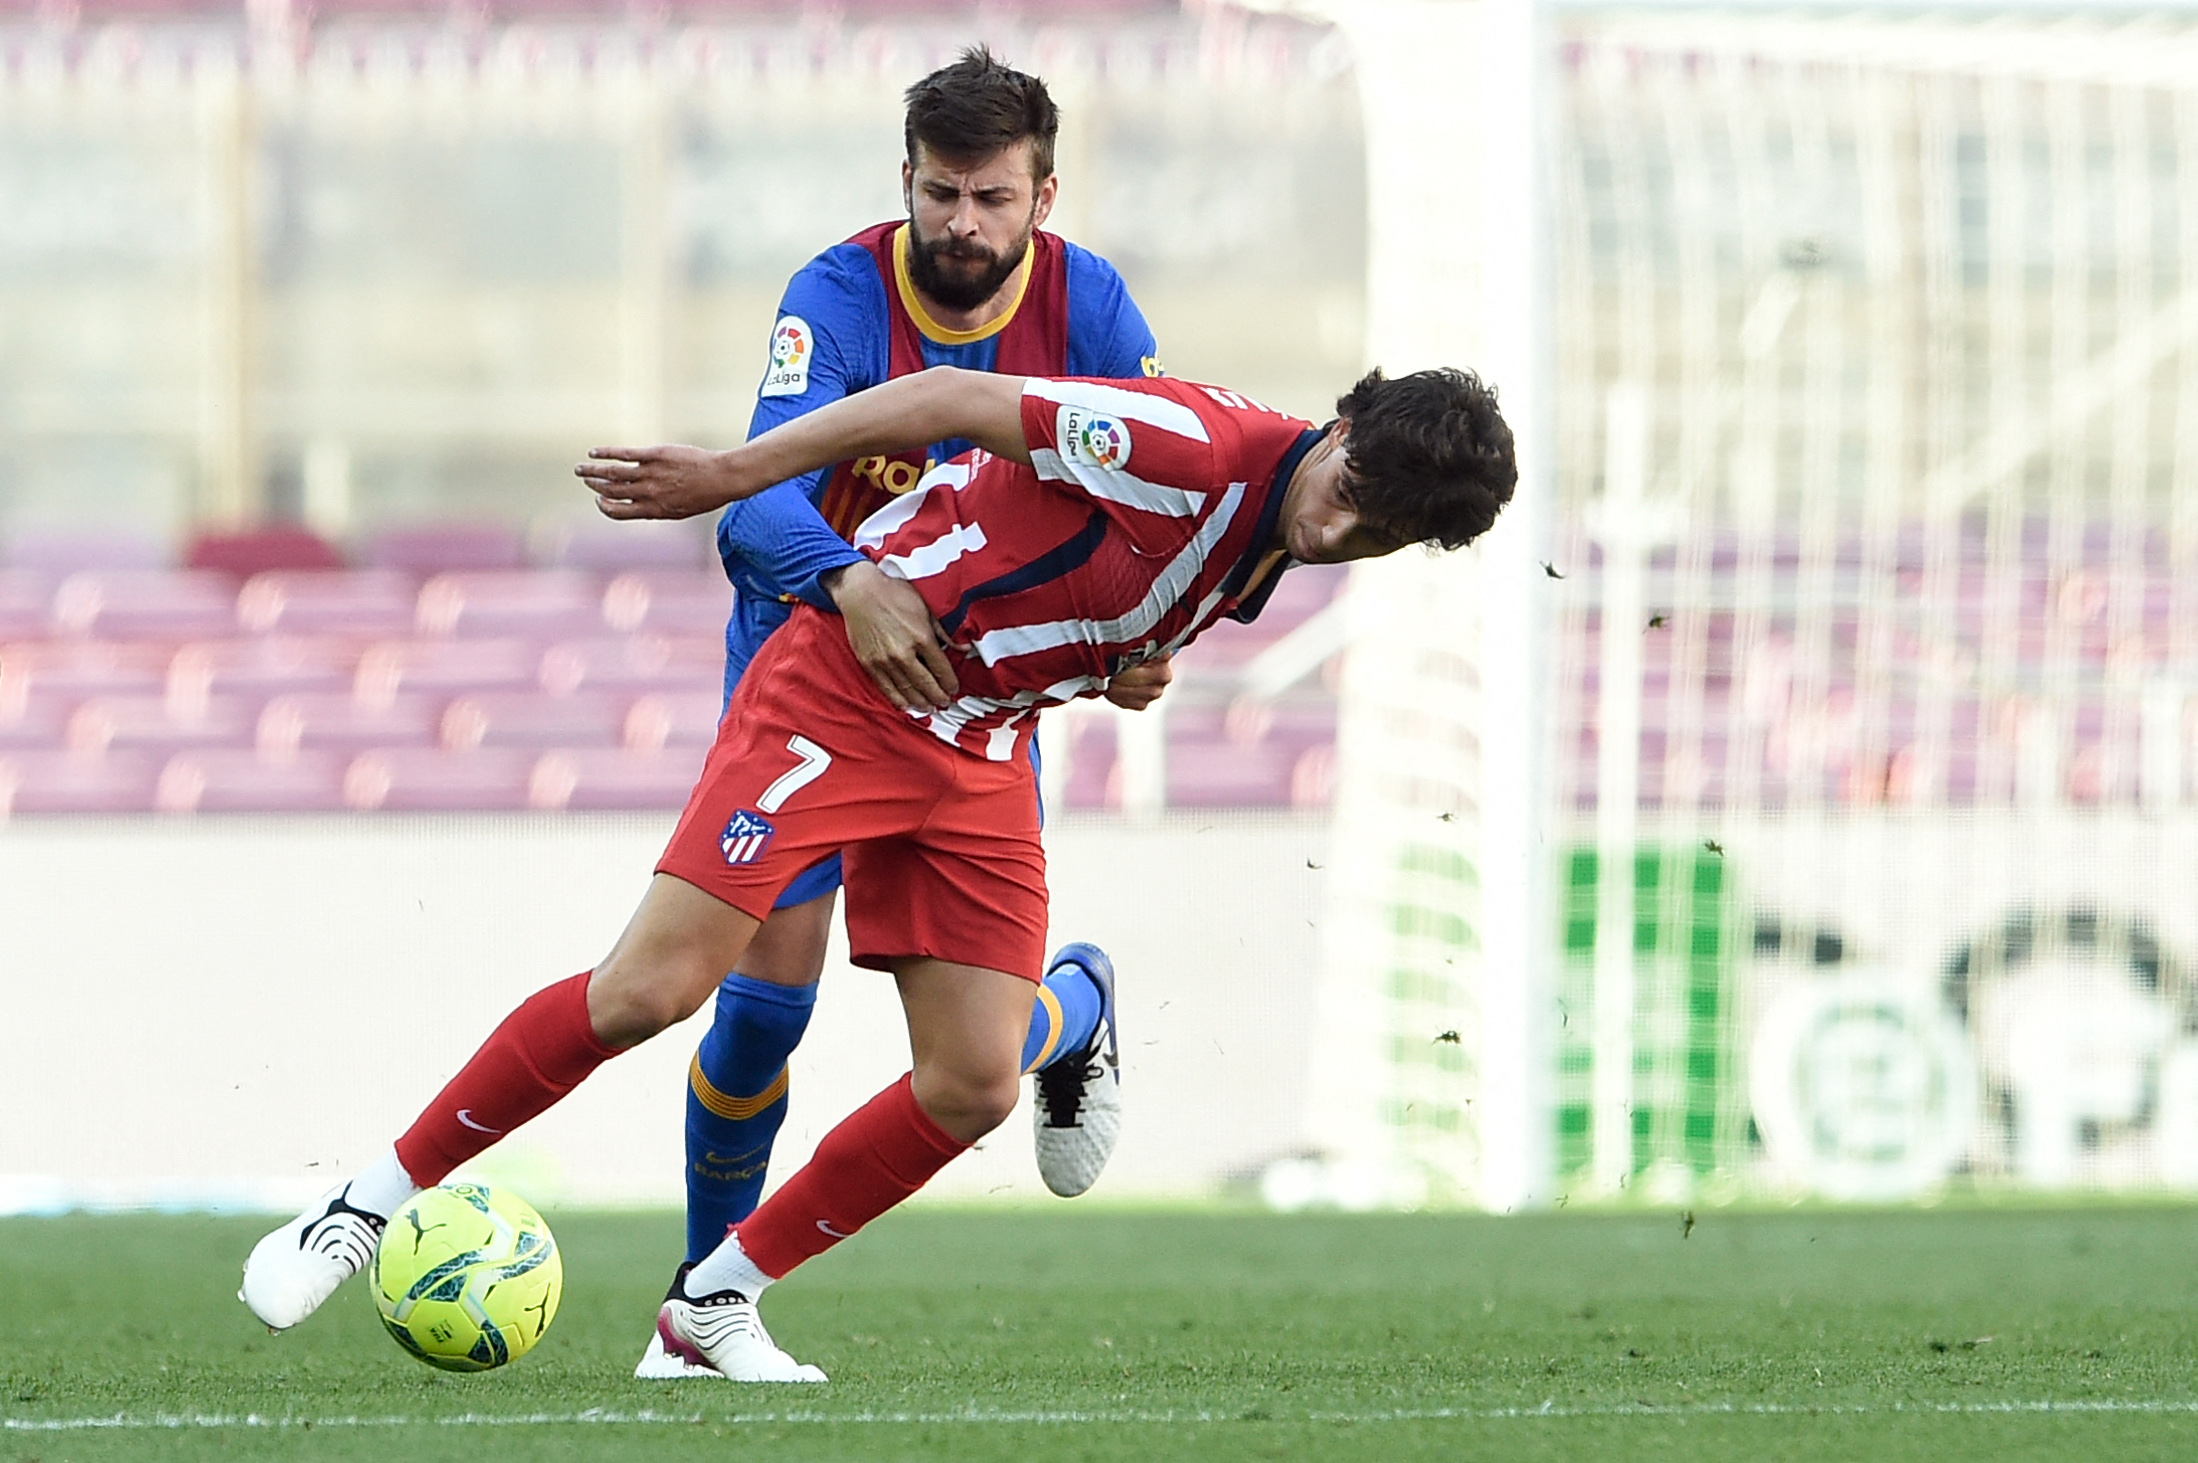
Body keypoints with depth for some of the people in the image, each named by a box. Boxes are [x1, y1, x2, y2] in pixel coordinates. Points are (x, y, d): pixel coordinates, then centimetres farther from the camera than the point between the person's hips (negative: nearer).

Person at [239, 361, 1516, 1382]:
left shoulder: (1285, 546, 0)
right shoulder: (1202, 447, -25)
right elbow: (956, 400, -20)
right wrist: (734, 474, -17)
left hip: (980, 754, 8)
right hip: (847, 683, -8)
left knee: (974, 1086, -3)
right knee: (651, 989, -16)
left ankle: (716, 1305, 12)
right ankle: (368, 1206, -2)